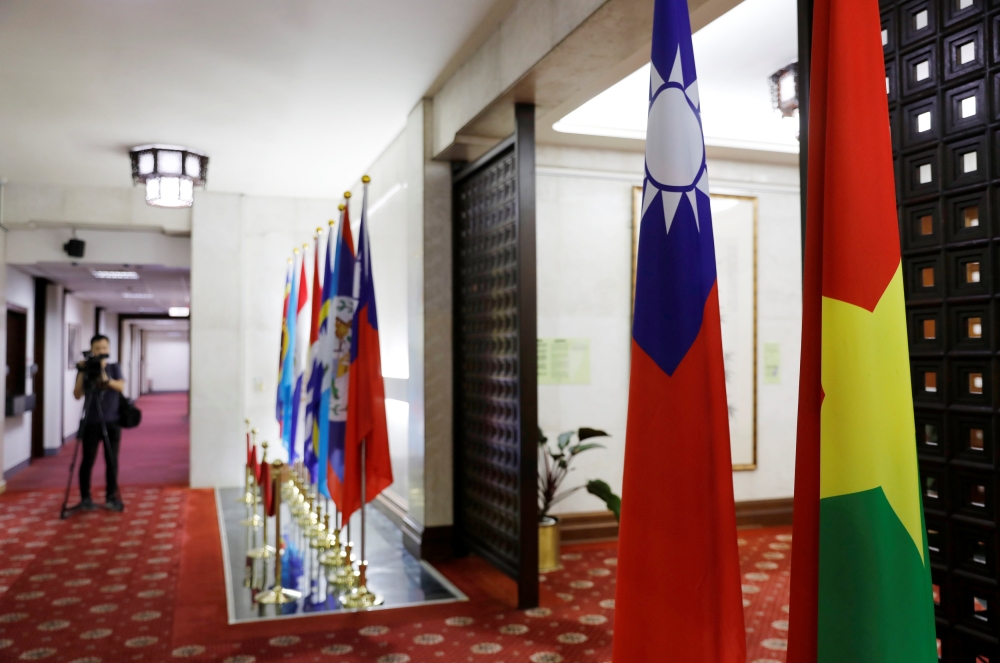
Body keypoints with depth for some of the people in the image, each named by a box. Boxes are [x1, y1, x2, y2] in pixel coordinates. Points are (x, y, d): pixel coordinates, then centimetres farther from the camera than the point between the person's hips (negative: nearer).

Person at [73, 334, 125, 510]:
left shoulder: (114, 368, 7)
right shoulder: (85, 369, 2)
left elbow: (121, 387, -9)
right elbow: (77, 395, -7)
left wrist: (105, 378, -25)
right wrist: (82, 373, -15)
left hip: (112, 422, 1)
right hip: (91, 422, -1)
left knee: (112, 461, 4)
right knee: (88, 461, 1)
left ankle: (112, 496, 13)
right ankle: (85, 497, 12)